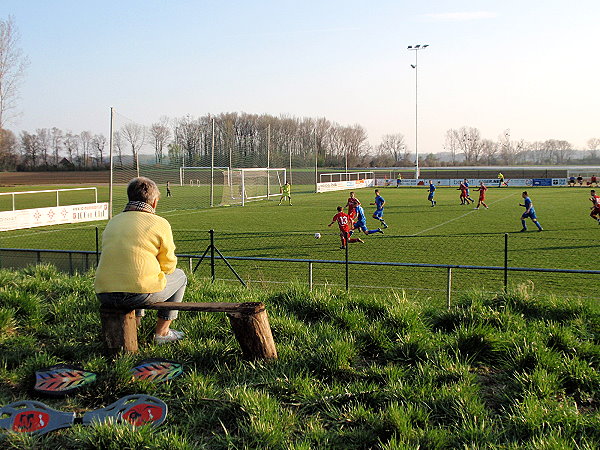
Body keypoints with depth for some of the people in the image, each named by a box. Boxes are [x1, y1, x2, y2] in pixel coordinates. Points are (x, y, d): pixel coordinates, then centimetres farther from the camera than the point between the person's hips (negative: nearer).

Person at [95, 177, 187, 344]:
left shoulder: (113, 222, 15)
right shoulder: (159, 223, -2)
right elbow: (168, 266, 4)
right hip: (141, 295, -6)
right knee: (179, 275, 23)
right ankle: (161, 332, 23)